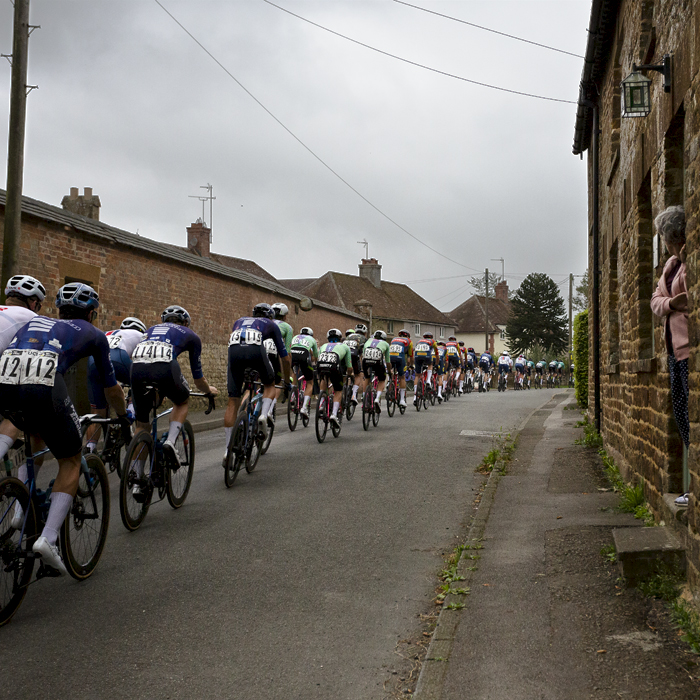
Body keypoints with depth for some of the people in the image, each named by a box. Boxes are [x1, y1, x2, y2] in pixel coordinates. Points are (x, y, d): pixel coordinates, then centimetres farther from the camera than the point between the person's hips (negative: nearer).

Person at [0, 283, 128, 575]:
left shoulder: (35, 321, 36)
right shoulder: (93, 334, 26)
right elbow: (111, 387, 33)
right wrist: (123, 418, 51)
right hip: (43, 387, -4)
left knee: (38, 435, 35)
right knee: (71, 461, 16)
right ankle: (48, 538, 0)